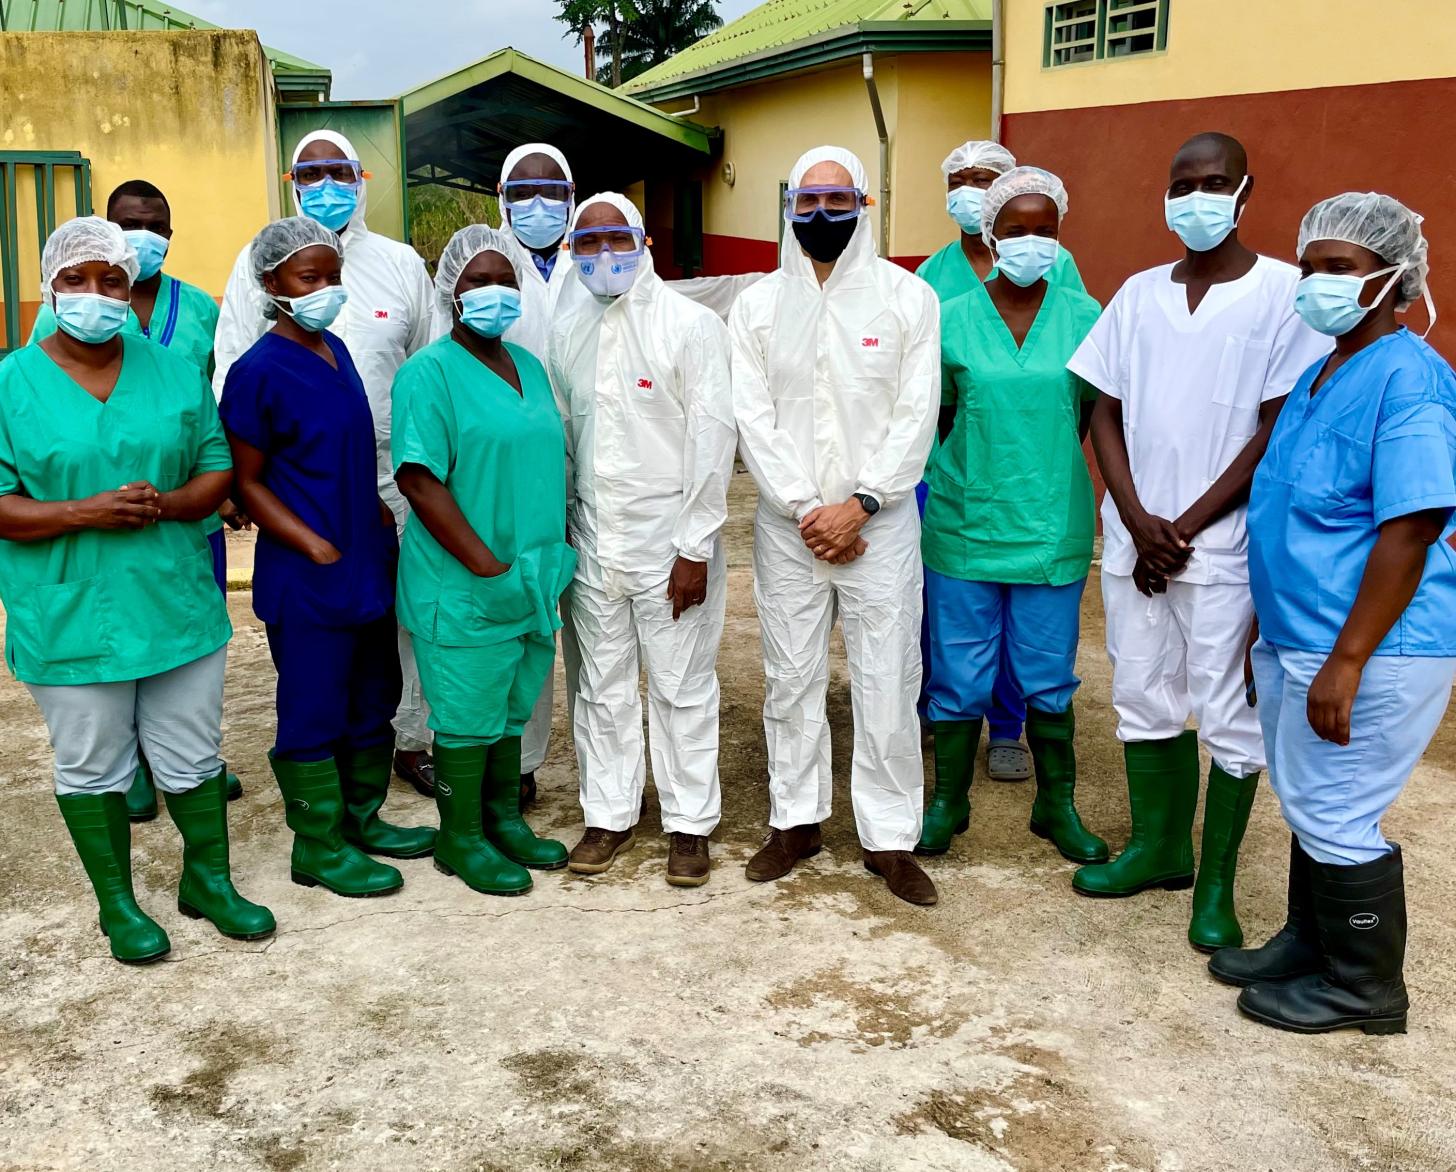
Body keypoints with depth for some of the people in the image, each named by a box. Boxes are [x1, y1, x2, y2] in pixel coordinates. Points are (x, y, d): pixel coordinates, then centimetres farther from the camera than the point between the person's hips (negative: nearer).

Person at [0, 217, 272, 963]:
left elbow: (217, 468, 5)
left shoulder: (175, 373, 4)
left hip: (177, 605, 2)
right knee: (92, 768, 11)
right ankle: (118, 904, 28)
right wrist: (86, 513, -22)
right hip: (69, 617, -2)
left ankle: (209, 882, 32)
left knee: (194, 757, 13)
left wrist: (168, 504, -16)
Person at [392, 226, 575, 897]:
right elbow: (420, 482, -19)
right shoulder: (430, 373, -11)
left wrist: (559, 552, 8)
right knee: (467, 716, 5)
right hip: (464, 589, -7)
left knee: (512, 710, 18)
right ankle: (461, 841, 21)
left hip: (534, 581, 7)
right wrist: (490, 569, -21)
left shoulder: (529, 367, 12)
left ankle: (504, 822, 34)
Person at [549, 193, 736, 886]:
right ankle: (609, 816, 25)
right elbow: (559, 435, 14)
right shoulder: (567, 330, 9)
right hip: (591, 540, 4)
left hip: (669, 540, -4)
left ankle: (690, 824, 17)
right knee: (602, 686, 12)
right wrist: (557, 531, 8)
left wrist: (696, 548, -12)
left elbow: (712, 438, -9)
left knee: (682, 688, 4)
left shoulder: (691, 325, -5)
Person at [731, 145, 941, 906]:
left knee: (887, 683, 0)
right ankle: (796, 821, 24)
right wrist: (805, 509, -10)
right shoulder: (757, 304, 5)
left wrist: (859, 503, -12)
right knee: (790, 679, 9)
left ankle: (890, 837, 12)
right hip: (786, 523, 2)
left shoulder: (908, 297, 1)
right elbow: (753, 418, -1)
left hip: (879, 520, -2)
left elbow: (917, 415, -4)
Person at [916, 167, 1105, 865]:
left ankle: (1057, 806, 27)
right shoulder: (951, 319, -2)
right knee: (960, 677, 8)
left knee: (1048, 680, 10)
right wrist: (981, 466, 5)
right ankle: (949, 801, 25)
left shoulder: (1084, 317, 0)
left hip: (1053, 529, 1)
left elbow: (1097, 413, 9)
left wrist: (1045, 463, 7)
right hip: (965, 525, 0)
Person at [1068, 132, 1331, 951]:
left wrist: (1184, 529, -10)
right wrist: (1137, 523, -7)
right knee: (1144, 699, 13)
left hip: (1225, 545, -4)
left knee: (1229, 717, 2)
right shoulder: (1139, 294, 8)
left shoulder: (1284, 293, -6)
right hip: (1135, 539, 5)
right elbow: (1107, 416, 7)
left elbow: (1278, 433, -9)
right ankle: (1159, 846, 31)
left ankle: (1216, 884, 16)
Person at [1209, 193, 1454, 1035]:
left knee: (1336, 816, 1)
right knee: (1309, 805, 19)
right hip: (1297, 636, 9)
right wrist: (1273, 630, 20)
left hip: (1369, 650, -9)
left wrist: (1346, 661, -25)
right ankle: (1311, 942, 36)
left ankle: (1365, 985, 19)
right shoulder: (1319, 377, 11)